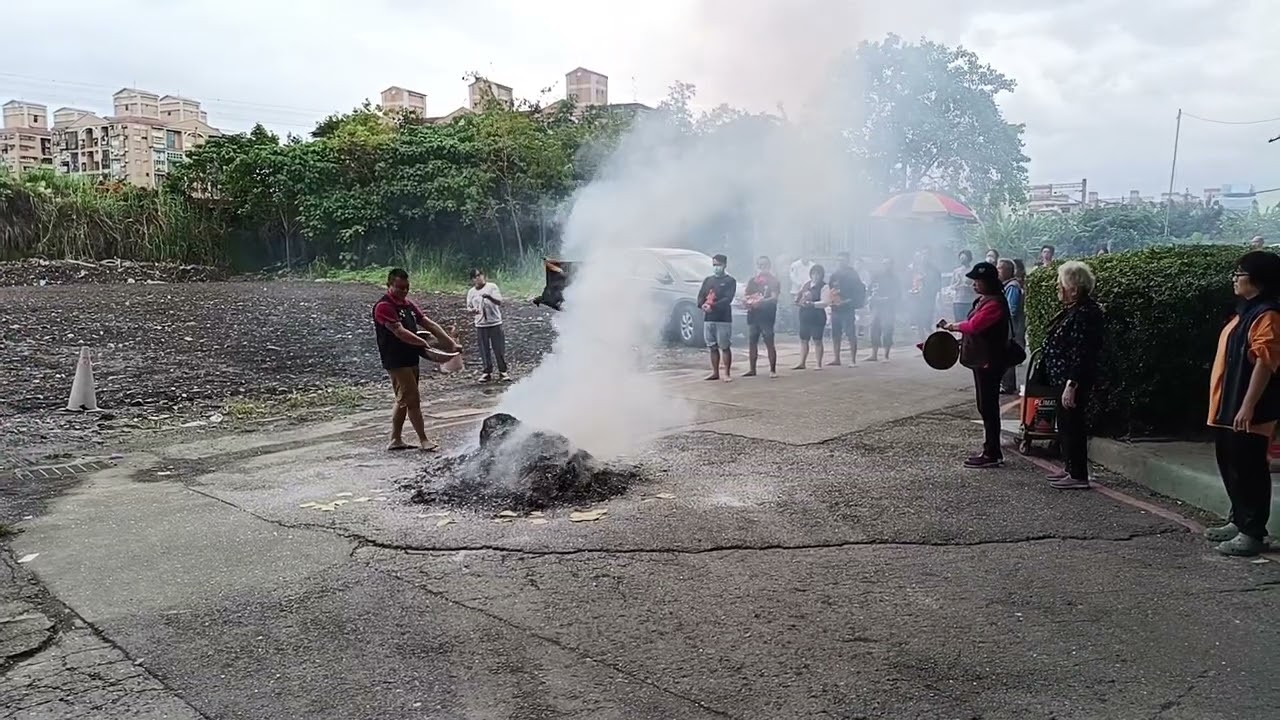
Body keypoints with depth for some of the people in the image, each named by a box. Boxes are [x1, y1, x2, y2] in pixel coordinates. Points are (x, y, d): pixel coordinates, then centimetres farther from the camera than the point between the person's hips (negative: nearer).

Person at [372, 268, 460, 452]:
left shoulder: (408, 304, 13)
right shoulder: (383, 306, -14)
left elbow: (429, 324, 8)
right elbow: (400, 333, -22)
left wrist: (451, 342, -1)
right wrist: (424, 343, -12)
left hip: (411, 359, 9)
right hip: (396, 362, -9)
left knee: (404, 401, 14)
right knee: (413, 400, -6)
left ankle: (395, 440, 22)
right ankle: (424, 440, 1)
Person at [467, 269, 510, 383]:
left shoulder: (492, 287, -1)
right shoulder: (471, 292, 8)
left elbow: (499, 302, -10)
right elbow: (469, 307, 12)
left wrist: (489, 296, -28)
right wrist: (472, 310, -11)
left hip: (495, 323, -3)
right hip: (480, 324, 3)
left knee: (499, 349, -1)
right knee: (484, 350, 4)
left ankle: (503, 371, 6)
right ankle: (487, 372, 13)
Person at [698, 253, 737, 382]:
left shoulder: (730, 281, 0)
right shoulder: (708, 280, 17)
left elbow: (728, 299, -11)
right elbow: (701, 296, 10)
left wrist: (713, 306, -22)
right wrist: (702, 305, -12)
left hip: (724, 318, -5)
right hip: (708, 318, 5)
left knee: (724, 347, -4)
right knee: (712, 347, 9)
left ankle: (726, 374, -1)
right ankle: (715, 373, 16)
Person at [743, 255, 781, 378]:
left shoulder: (773, 280, 1)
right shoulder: (752, 281, 18)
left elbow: (774, 298, -11)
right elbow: (746, 296, 17)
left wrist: (761, 302, -27)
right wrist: (745, 301, -8)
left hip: (767, 316, -5)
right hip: (752, 316, 5)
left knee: (769, 343, -6)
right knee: (752, 343, 6)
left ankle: (773, 370, -2)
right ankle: (751, 369, 12)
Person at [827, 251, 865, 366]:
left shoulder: (852, 275, -4)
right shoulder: (834, 275, 11)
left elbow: (860, 291, -7)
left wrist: (848, 301, -15)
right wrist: (831, 300, -1)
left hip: (848, 309, -6)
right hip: (835, 309, 6)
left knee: (851, 335, -6)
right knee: (835, 335, 10)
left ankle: (853, 360, -4)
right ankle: (836, 359, 19)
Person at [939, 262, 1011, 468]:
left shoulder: (994, 304, -18)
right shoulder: (983, 301, 15)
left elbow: (973, 326, -27)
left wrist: (952, 326, -11)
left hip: (989, 363, -11)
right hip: (982, 361, 11)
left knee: (988, 407, -5)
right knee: (986, 407, 15)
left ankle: (992, 454, 1)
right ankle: (991, 451, 23)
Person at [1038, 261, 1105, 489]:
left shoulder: (1085, 313, -21)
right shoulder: (1073, 310, 11)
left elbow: (1081, 354, -25)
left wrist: (1071, 385, -25)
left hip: (1074, 380, -11)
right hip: (1064, 378, 11)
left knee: (1072, 424, -3)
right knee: (1065, 423, 18)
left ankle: (1078, 476, 5)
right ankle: (1070, 468, 29)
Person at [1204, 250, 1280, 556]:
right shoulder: (1246, 311, 16)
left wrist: (1248, 406, -24)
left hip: (1246, 411, -10)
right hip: (1228, 407, 10)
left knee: (1249, 470, -4)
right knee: (1231, 467, 17)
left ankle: (1253, 533, 3)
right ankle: (1238, 521, 29)